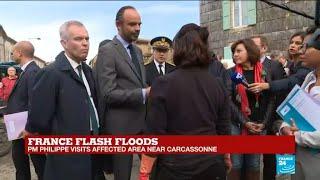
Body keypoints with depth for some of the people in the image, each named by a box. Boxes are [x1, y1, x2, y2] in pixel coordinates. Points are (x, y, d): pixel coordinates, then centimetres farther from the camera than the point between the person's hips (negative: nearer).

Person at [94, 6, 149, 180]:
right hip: (122, 124, -7)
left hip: (143, 120, 7)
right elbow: (108, 93, -20)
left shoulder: (137, 50, 13)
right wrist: (144, 93, -25)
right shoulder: (107, 51, -12)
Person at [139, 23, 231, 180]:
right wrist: (225, 157, 22)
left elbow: (154, 134, -14)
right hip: (212, 165, 4)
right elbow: (224, 129, 5)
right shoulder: (216, 84, 0)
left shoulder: (164, 83, -14)